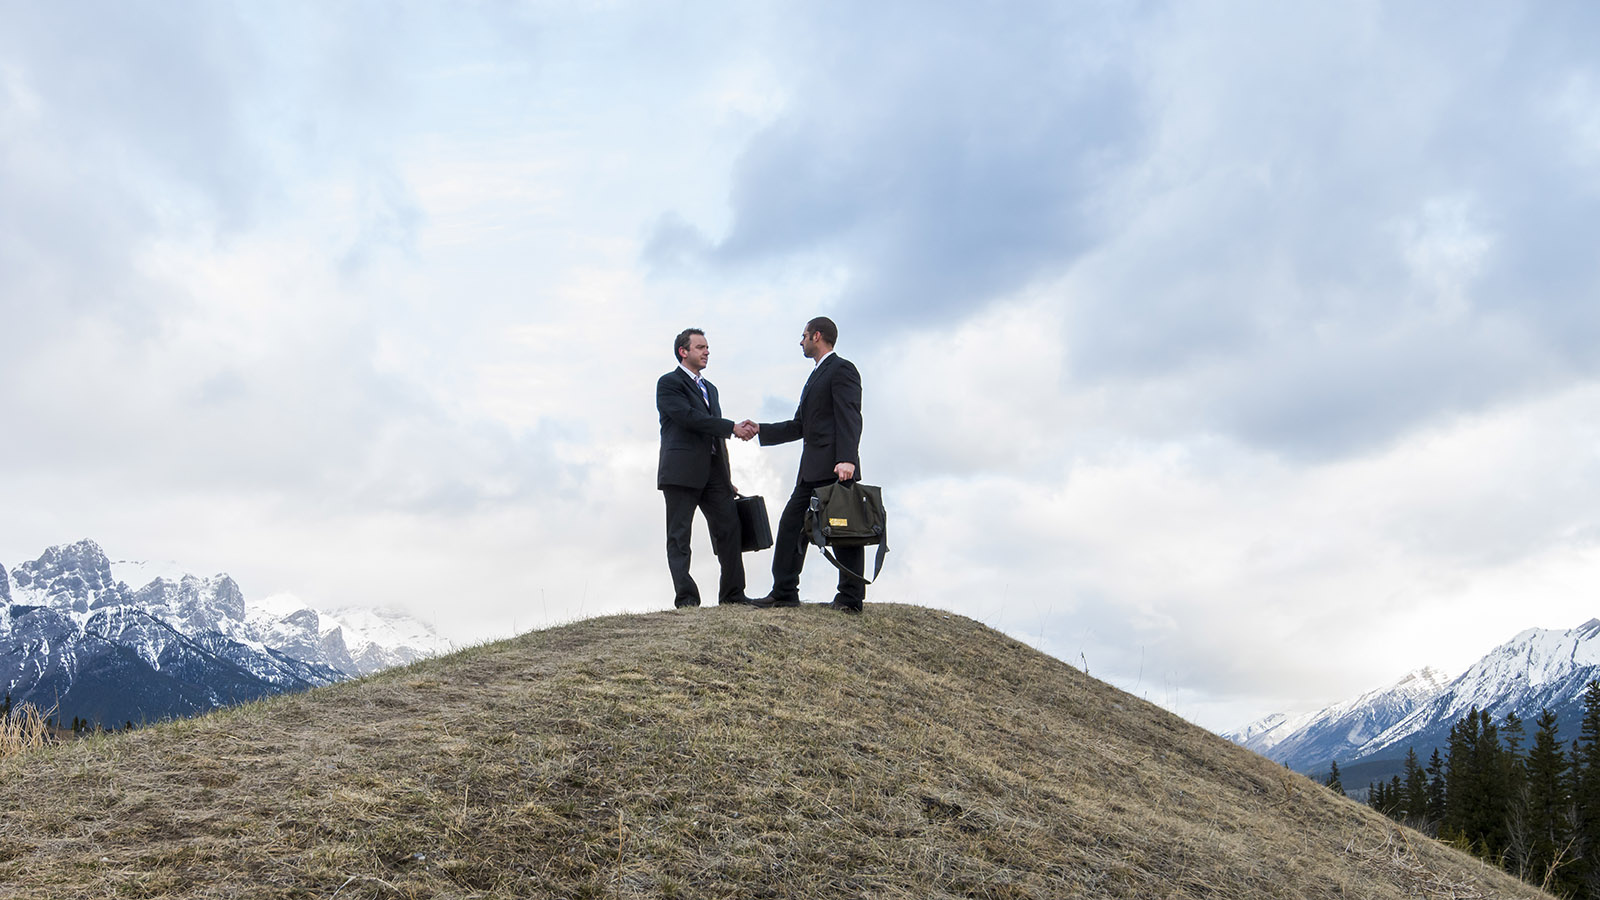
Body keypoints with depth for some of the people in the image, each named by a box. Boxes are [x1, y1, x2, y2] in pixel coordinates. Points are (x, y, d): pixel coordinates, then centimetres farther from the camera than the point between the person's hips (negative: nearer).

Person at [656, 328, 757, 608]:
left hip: (712, 470, 7)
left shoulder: (710, 388, 24)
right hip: (681, 469, -7)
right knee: (679, 535, -3)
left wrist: (727, 476, 18)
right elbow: (688, 417, -16)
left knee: (729, 528, 2)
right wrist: (733, 427, -16)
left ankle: (733, 594, 7)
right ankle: (686, 597, -4)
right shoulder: (668, 383, -1)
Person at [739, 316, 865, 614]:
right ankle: (784, 592, 10)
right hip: (812, 470, 10)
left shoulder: (842, 369, -5)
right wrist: (760, 430, 20)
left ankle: (851, 597, -1)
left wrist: (847, 459, -27)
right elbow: (799, 426, 26)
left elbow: (849, 418, -16)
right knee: (791, 523, 7)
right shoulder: (816, 376, 25)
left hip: (837, 467, -10)